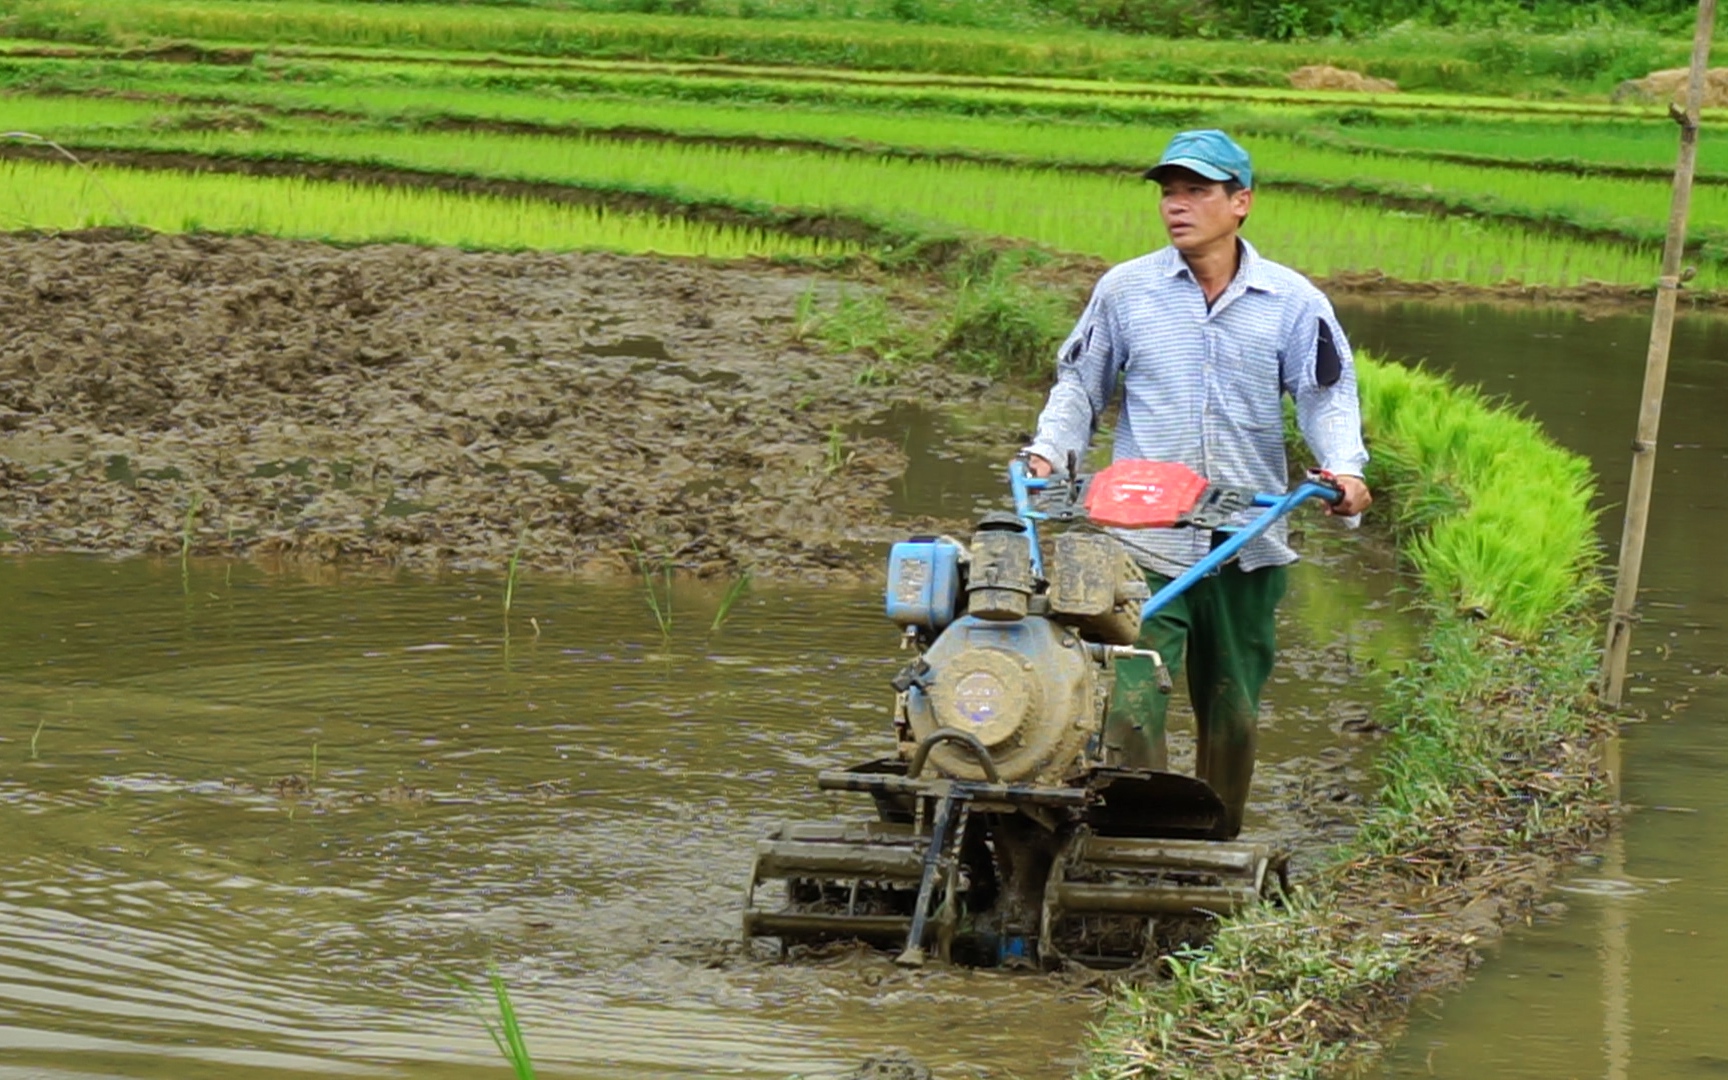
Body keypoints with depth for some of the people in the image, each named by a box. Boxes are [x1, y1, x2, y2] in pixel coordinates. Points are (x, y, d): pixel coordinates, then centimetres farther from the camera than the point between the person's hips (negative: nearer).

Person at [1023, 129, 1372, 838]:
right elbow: (1080, 382, 15)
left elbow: (1327, 394, 3)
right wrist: (1049, 448, -1)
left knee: (1233, 713, 11)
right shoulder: (1126, 289, 6)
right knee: (1130, 705, -15)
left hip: (1249, 542, 1)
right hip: (1145, 542, -1)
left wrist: (1344, 466, -16)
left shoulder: (1292, 302, 4)